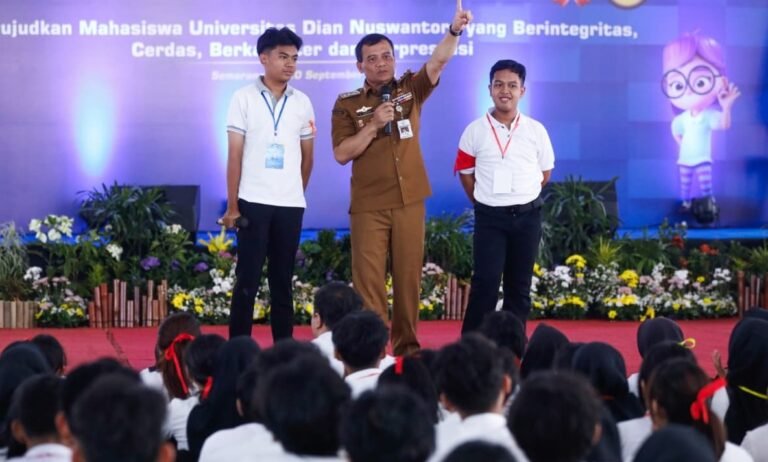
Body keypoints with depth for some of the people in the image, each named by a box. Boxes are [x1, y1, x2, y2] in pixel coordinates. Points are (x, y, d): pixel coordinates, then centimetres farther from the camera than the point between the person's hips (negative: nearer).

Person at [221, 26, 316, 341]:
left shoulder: (302, 103, 7)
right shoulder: (244, 98, -1)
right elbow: (235, 156, -2)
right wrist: (232, 205, -6)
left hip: (291, 204, 3)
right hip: (253, 202, -3)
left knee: (283, 280, 8)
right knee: (248, 279, -1)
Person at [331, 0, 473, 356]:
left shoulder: (410, 89, 5)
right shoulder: (347, 104, 0)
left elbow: (438, 61, -11)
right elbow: (341, 154, -6)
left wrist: (454, 30, -28)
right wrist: (374, 125, -17)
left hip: (409, 200, 2)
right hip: (368, 205, -2)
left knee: (409, 275, 6)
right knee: (368, 277, -4)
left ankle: (406, 343, 15)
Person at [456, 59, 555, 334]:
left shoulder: (536, 131, 0)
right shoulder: (475, 131, -3)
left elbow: (546, 170, 11)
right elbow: (465, 172, 7)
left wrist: (523, 198, 8)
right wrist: (484, 202, 5)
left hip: (527, 216, 2)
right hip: (490, 216, -2)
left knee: (520, 285, 8)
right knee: (485, 283, -8)